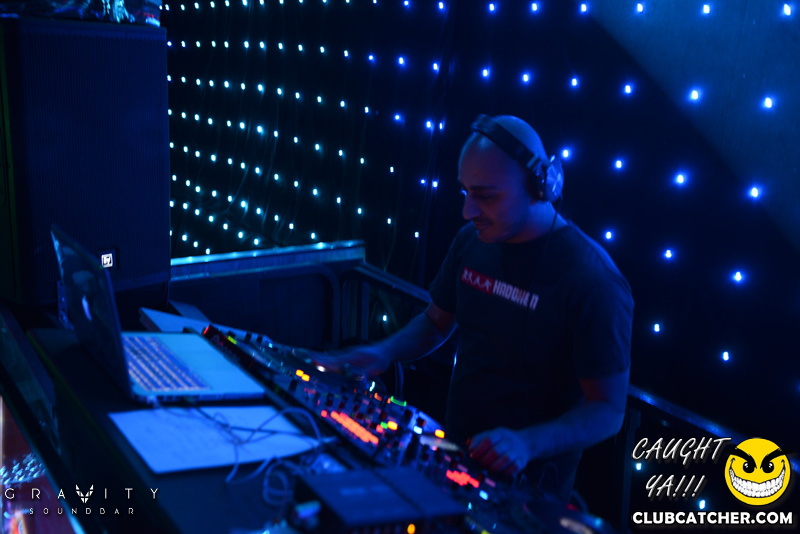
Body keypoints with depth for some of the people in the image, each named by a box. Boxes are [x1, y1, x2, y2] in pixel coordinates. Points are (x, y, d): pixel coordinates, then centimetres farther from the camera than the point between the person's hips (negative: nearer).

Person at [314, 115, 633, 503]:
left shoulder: (592, 281, -22)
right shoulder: (472, 240, -1)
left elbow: (608, 411, -18)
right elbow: (436, 323, 14)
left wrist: (527, 443, -32)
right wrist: (384, 353, -5)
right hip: (455, 446, 5)